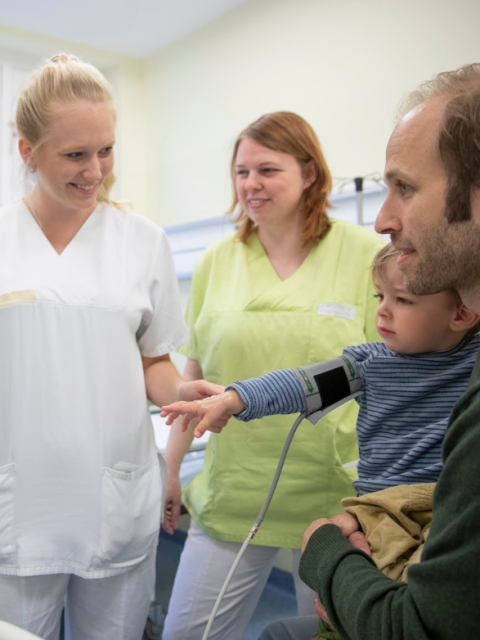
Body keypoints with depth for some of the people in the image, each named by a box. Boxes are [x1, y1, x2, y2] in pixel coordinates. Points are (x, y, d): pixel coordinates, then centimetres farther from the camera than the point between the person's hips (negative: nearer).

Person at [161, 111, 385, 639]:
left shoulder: (365, 254, -6)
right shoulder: (216, 262, 4)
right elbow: (194, 377, 9)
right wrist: (170, 468, 10)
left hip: (335, 496, -2)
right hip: (229, 494, 3)